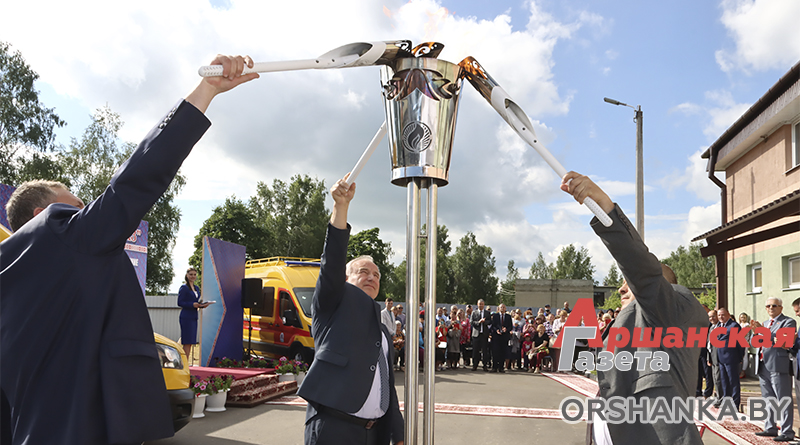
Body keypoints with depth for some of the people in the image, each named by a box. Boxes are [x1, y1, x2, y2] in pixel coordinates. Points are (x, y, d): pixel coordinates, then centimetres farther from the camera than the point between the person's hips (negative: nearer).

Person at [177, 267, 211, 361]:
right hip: (186, 317, -7)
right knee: (187, 342, -7)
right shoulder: (184, 287, -5)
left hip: (193, 317, 8)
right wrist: (192, 304, -21)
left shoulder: (196, 288, 18)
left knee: (190, 342, 9)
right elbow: (180, 303, -10)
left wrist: (203, 305, 1)